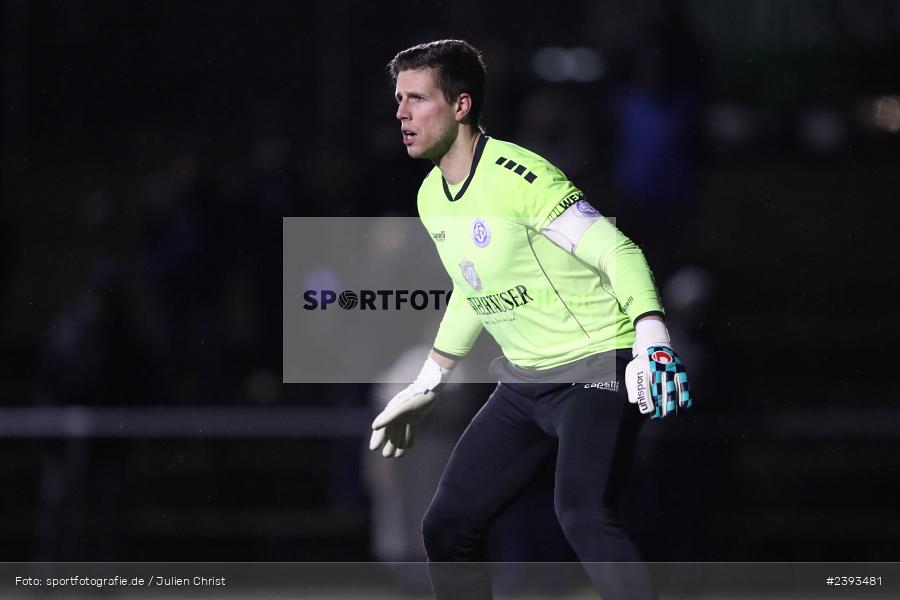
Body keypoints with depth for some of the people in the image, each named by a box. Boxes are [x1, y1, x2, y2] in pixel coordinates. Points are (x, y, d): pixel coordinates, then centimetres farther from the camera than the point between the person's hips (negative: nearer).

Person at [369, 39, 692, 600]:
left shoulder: (517, 176, -20)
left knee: (582, 512, -31)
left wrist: (651, 338, -38)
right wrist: (425, 389, 28)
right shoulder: (431, 198, 6)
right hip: (525, 381, 9)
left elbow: (619, 253, -23)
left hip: (598, 369, -9)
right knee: (448, 527, 7)